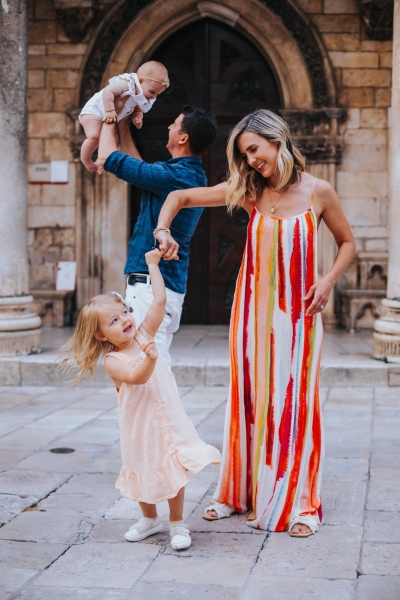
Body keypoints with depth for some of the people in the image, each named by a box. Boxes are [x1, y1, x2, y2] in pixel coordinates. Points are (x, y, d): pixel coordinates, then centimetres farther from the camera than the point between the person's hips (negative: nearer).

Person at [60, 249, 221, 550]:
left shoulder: (144, 334, -2)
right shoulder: (112, 361, -12)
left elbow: (159, 300, -5)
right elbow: (137, 377, -29)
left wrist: (152, 263, -2)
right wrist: (150, 359, -48)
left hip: (168, 418, 1)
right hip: (139, 426, -1)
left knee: (175, 471, 1)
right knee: (144, 471, 13)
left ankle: (178, 523, 16)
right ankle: (150, 518, 36)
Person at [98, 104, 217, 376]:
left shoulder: (173, 176, -18)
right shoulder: (192, 175, 11)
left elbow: (110, 158, -11)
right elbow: (138, 164, 27)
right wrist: (123, 124, 31)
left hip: (151, 283, -10)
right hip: (171, 284, 10)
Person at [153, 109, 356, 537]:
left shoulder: (318, 192, -4)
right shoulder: (248, 192, 1)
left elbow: (347, 242, 8)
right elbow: (179, 197, 5)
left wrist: (328, 280, -8)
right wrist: (162, 233, -12)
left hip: (297, 313, -2)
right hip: (253, 309, 2)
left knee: (294, 402, -2)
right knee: (248, 399, 7)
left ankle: (299, 504, 6)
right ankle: (239, 493, 19)